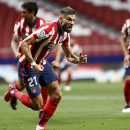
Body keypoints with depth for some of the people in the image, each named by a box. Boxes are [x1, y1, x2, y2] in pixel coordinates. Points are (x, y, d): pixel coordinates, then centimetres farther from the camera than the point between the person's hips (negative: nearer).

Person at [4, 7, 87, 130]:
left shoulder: (65, 34, -1)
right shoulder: (48, 29, -28)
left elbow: (69, 56, 10)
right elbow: (24, 44, -29)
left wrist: (78, 60, -13)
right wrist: (33, 64, -33)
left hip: (42, 64, 8)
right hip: (28, 66, -8)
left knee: (57, 96, 2)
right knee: (37, 105, -4)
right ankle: (13, 91, 23)